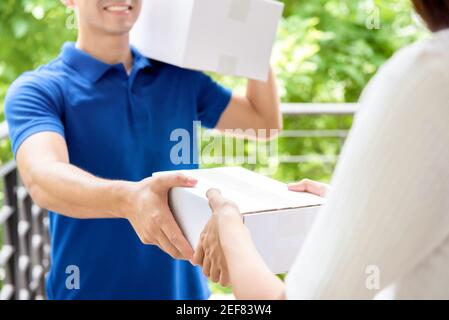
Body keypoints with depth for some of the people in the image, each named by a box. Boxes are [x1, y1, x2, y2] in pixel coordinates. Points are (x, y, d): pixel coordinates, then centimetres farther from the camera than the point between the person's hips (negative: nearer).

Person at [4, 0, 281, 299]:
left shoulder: (181, 76, 4)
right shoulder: (38, 89, -10)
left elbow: (265, 122, 11)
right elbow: (42, 178, -28)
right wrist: (127, 199, -47)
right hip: (91, 289, -4)